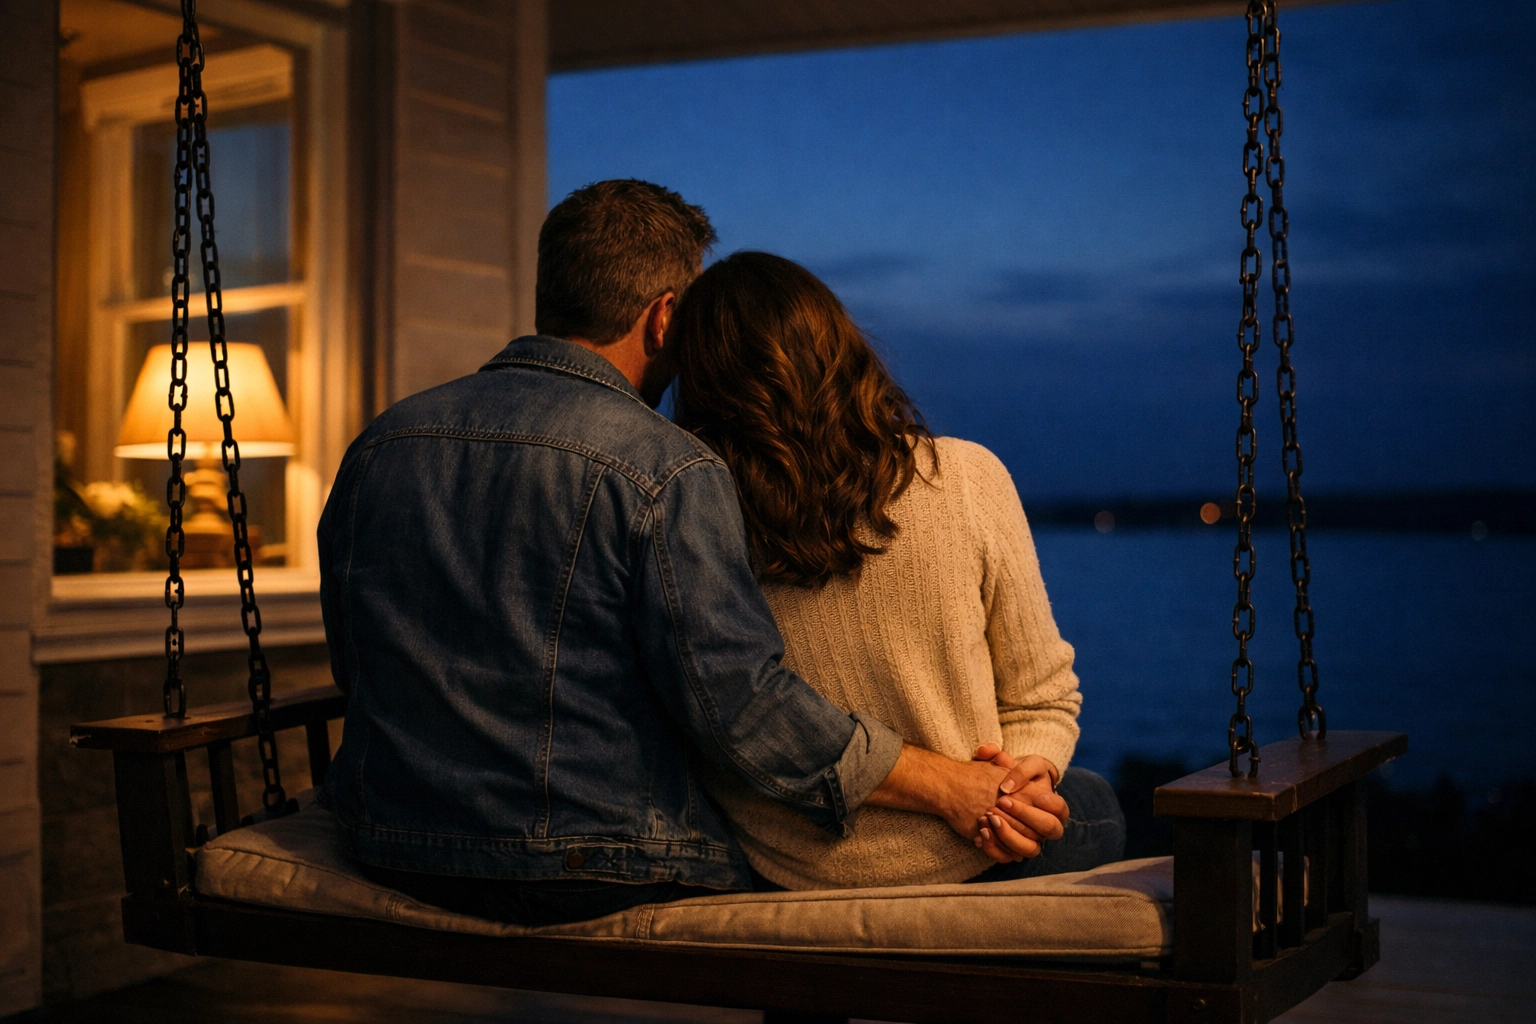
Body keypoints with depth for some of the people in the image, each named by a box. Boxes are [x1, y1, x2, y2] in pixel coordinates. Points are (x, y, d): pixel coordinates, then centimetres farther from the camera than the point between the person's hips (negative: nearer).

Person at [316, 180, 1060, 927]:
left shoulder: (377, 444, 5)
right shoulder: (667, 471, -16)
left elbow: (354, 664, 14)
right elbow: (741, 703, -20)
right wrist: (948, 789, -11)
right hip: (586, 877, -7)